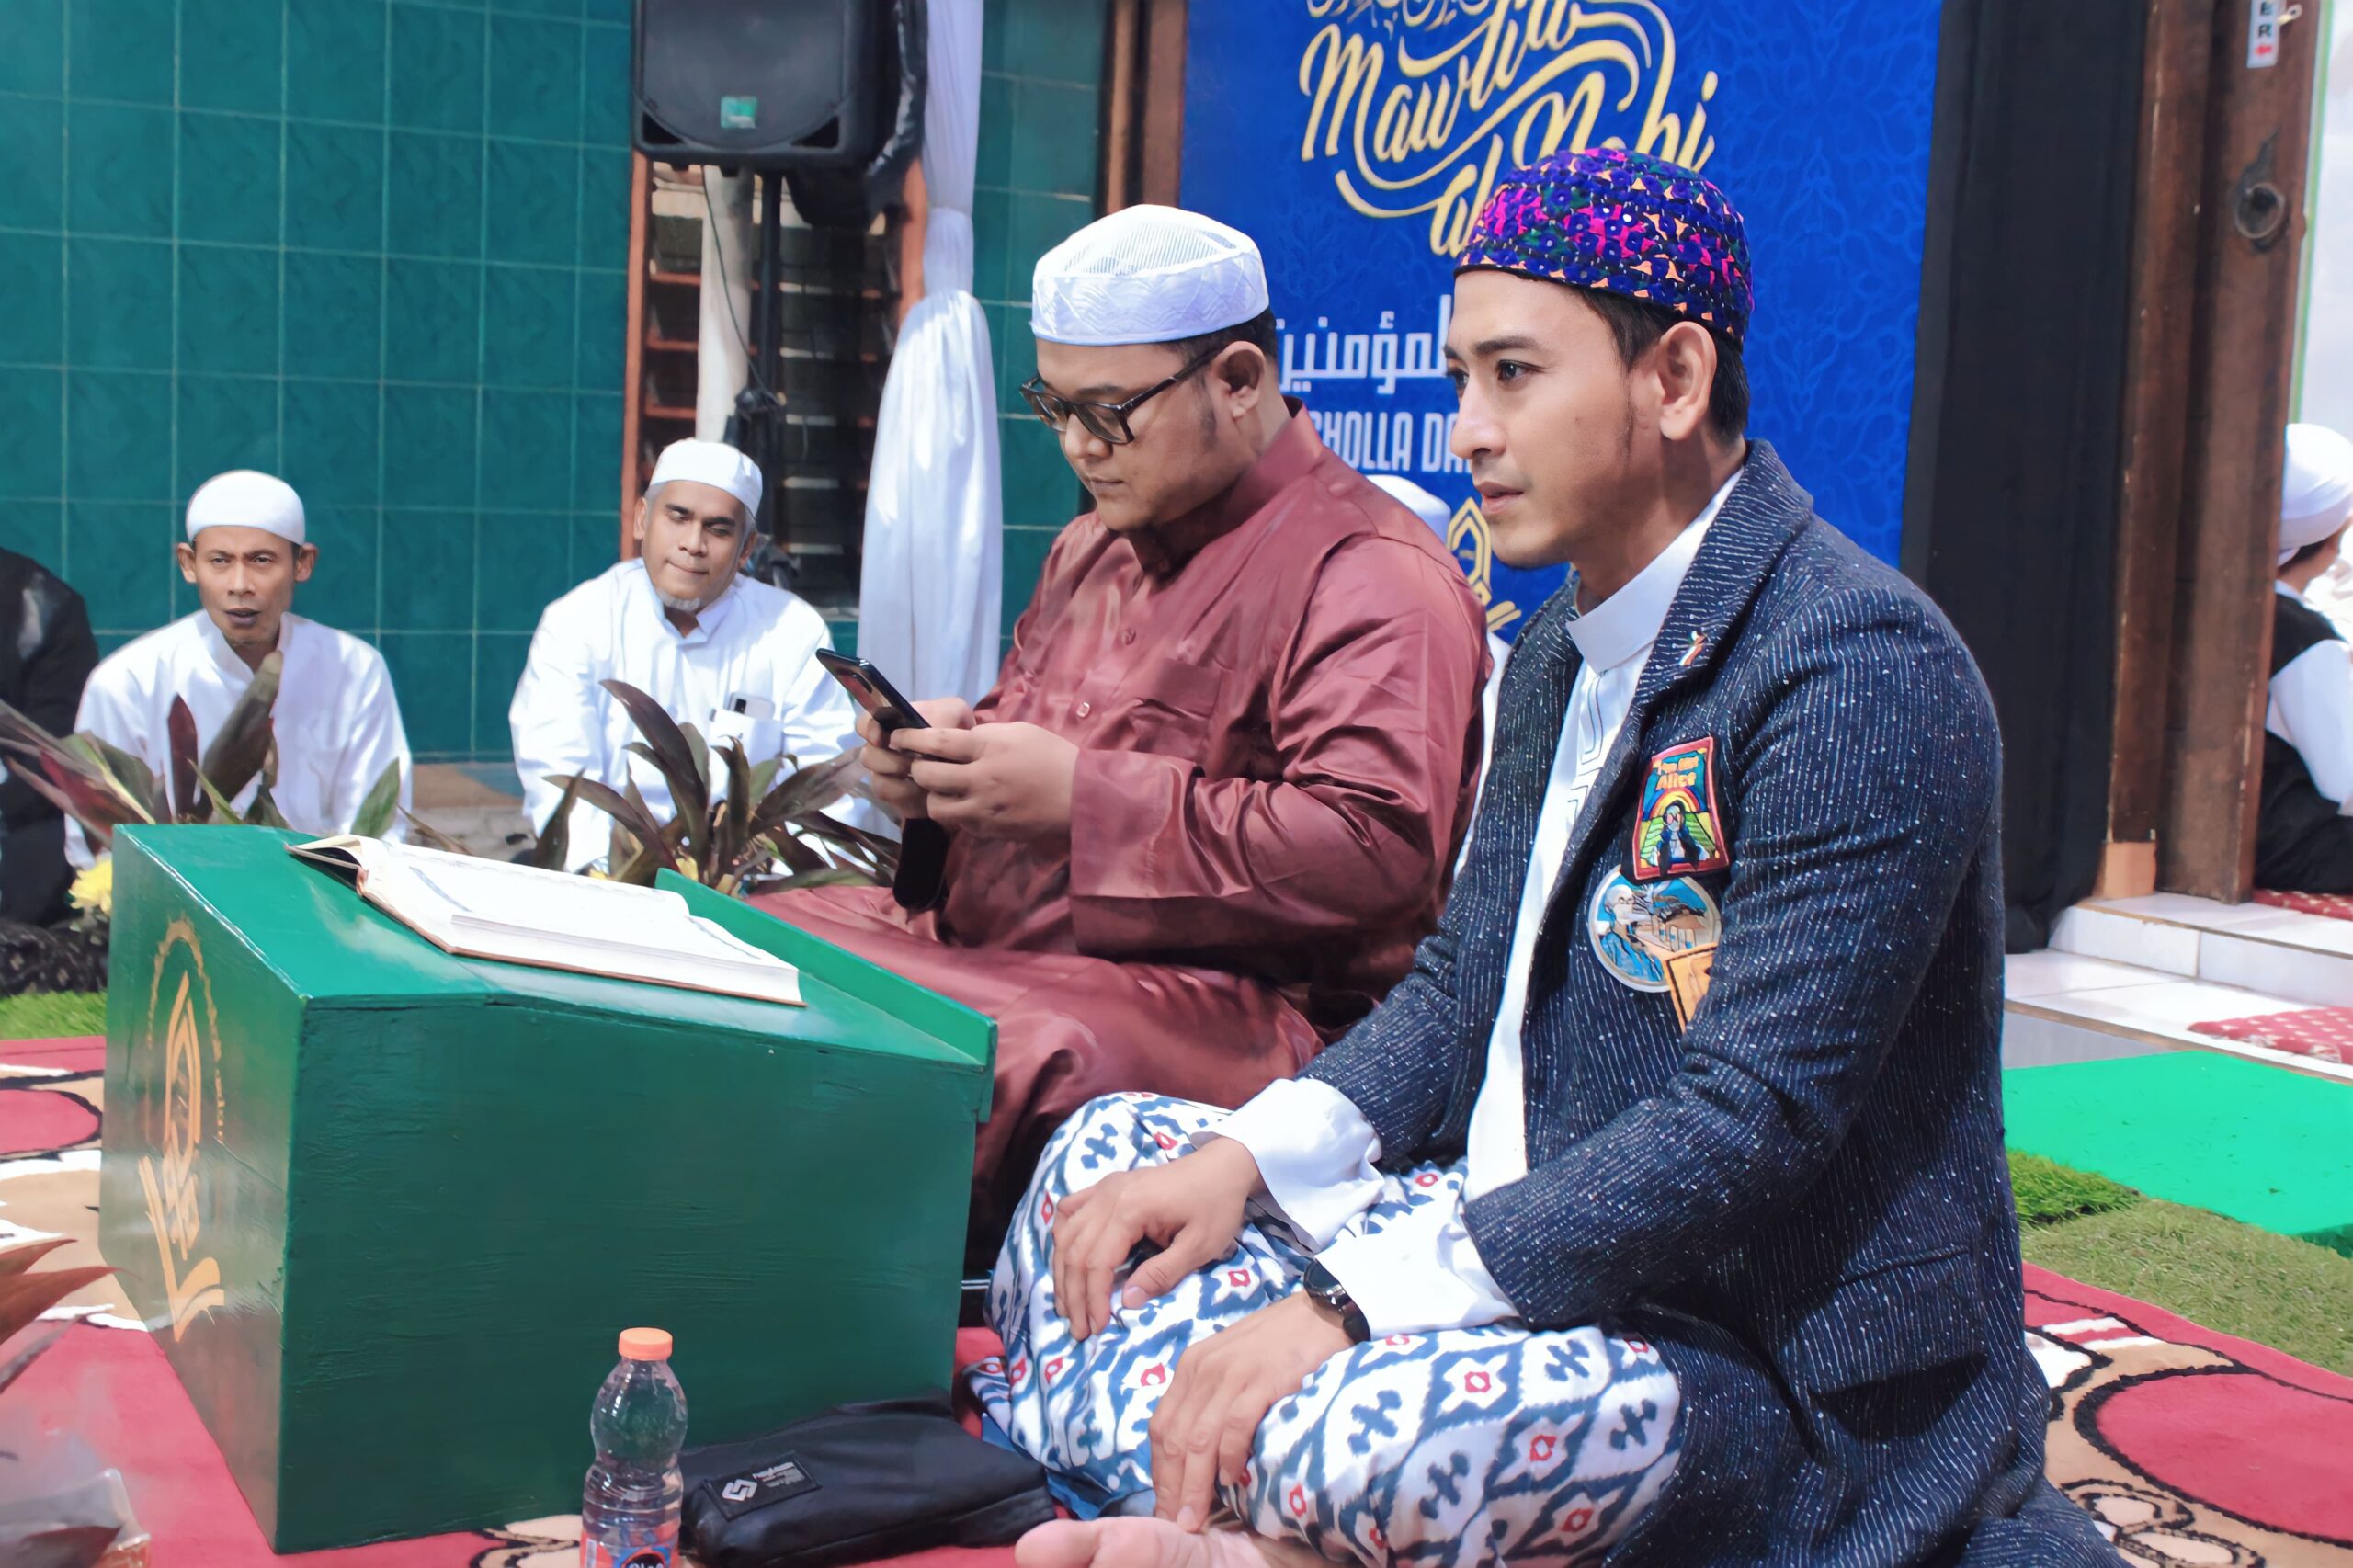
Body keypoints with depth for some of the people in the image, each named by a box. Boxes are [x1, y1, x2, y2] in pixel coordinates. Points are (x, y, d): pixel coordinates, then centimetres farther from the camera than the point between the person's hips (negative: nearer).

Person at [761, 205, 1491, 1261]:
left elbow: (1375, 846, -22)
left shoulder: (1370, 580, -10)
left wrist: (1084, 796, -21)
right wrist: (950, 749, 7)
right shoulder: (1094, 548, 20)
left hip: (1216, 1004, -9)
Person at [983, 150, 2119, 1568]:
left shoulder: (1862, 666, -19)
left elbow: (1749, 1119, -26)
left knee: (1338, 1426, -35)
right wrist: (1241, 1160, -5)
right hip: (1534, 1240, 9)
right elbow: (1461, 993, 13)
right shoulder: (1557, 655, 11)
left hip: (1786, 1363, -9)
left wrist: (1348, 1306, -27)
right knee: (1112, 1149, 6)